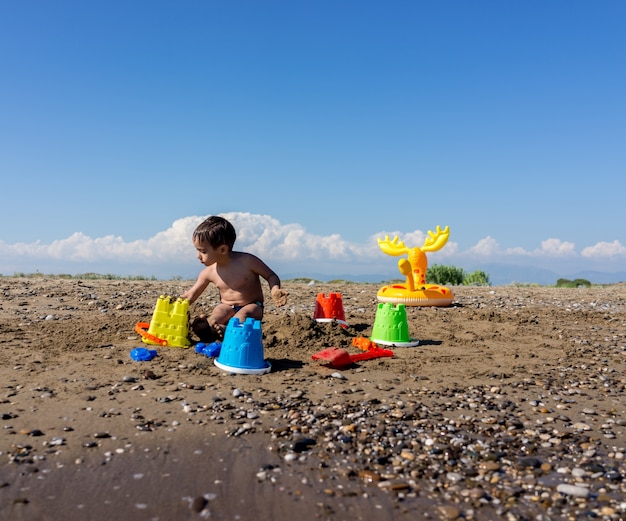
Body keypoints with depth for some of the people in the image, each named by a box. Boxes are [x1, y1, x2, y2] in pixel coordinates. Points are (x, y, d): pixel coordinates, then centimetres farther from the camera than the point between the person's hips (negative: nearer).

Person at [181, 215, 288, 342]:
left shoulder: (247, 261, -14)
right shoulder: (209, 272, -3)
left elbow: (271, 276, -5)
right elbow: (191, 295, 9)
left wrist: (275, 291, -24)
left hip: (251, 305, -3)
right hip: (227, 307, 3)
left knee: (242, 315, -36)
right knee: (218, 312, -31)